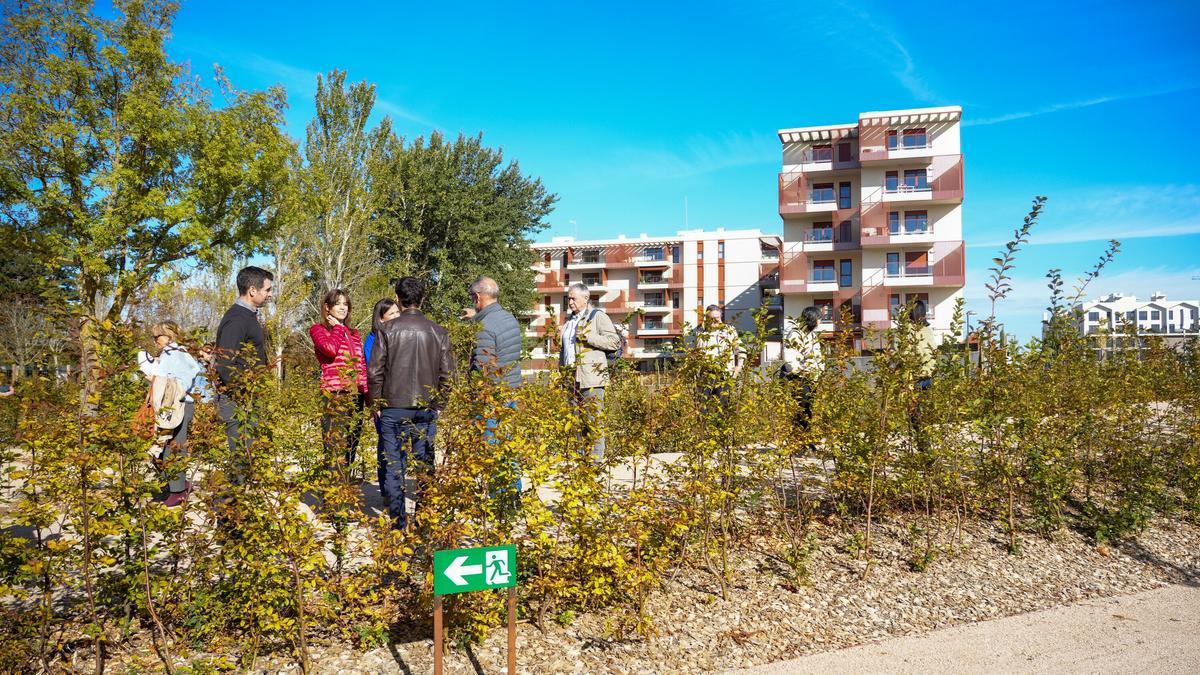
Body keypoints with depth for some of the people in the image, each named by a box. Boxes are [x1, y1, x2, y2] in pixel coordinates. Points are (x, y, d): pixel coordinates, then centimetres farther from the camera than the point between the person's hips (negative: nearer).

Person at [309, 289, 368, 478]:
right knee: (335, 447, -11)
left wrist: (367, 391, 10)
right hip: (334, 394, -6)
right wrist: (337, 327, 1)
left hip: (356, 394, 6)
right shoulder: (318, 329, 5)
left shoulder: (354, 333, 21)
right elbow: (330, 349, -15)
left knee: (351, 447, 7)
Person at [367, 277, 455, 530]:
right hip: (427, 409, 2)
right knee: (425, 464, 9)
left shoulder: (387, 329, -4)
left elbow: (375, 371, -4)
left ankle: (398, 520, 6)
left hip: (393, 407, -2)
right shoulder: (438, 332, 1)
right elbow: (447, 373, 2)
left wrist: (376, 402, 8)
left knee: (394, 464, 5)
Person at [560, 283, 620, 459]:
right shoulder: (569, 321, 22)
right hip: (572, 379, 8)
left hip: (591, 378, -7)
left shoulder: (598, 317, -1)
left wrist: (588, 337, -16)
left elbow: (614, 342, -10)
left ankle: (596, 459, -2)